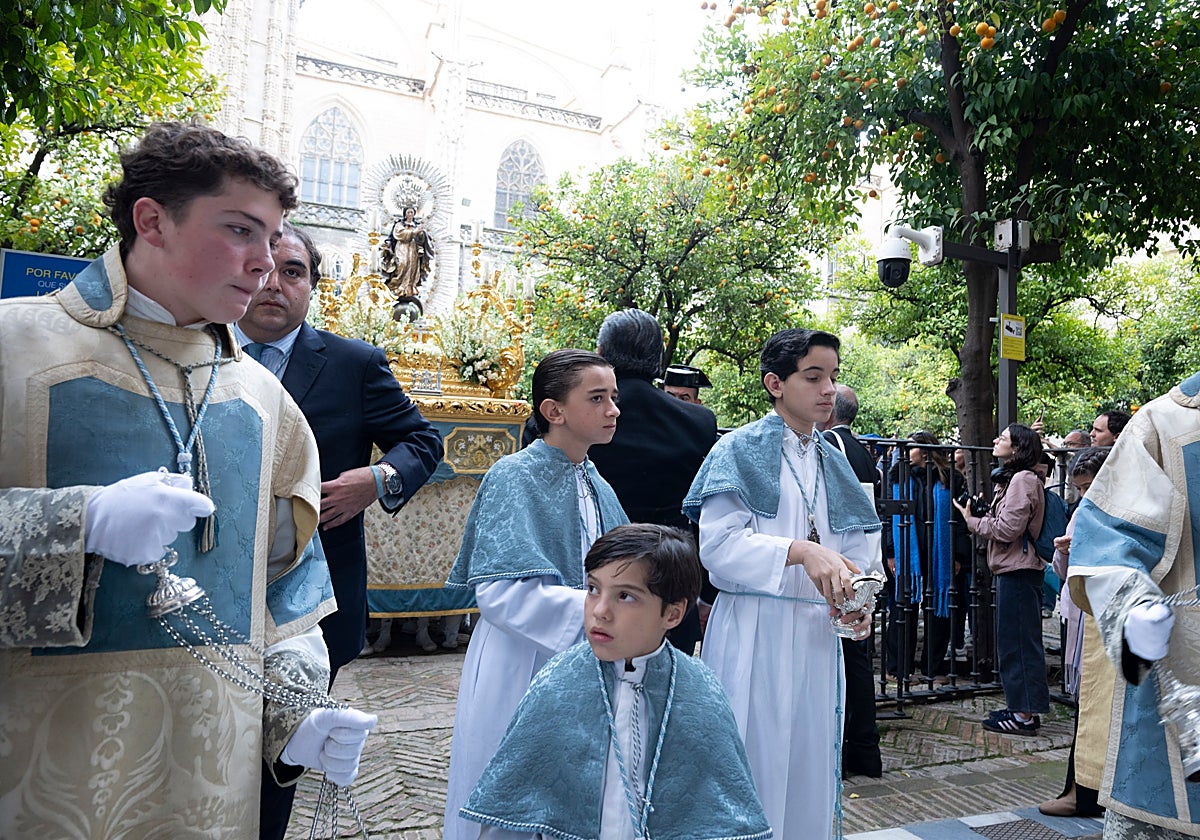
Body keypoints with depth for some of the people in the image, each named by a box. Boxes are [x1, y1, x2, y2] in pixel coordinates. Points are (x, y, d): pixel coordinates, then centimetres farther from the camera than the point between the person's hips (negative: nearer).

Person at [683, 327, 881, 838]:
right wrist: (801, 551, -26)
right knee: (753, 763, 2)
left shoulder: (834, 463, 13)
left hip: (817, 636, 5)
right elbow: (718, 544, -15)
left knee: (809, 765, 13)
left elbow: (855, 551, 12)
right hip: (753, 630, -5)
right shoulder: (740, 450, -4)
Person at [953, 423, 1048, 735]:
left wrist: (972, 520, -8)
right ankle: (1022, 708, 24)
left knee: (1018, 641, -4)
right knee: (1013, 640, 15)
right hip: (1013, 568, 10)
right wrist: (983, 512, 3)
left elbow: (1007, 529, -19)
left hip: (1018, 571, -10)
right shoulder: (1011, 477, 17)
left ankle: (1025, 715, 3)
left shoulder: (1022, 479, -14)